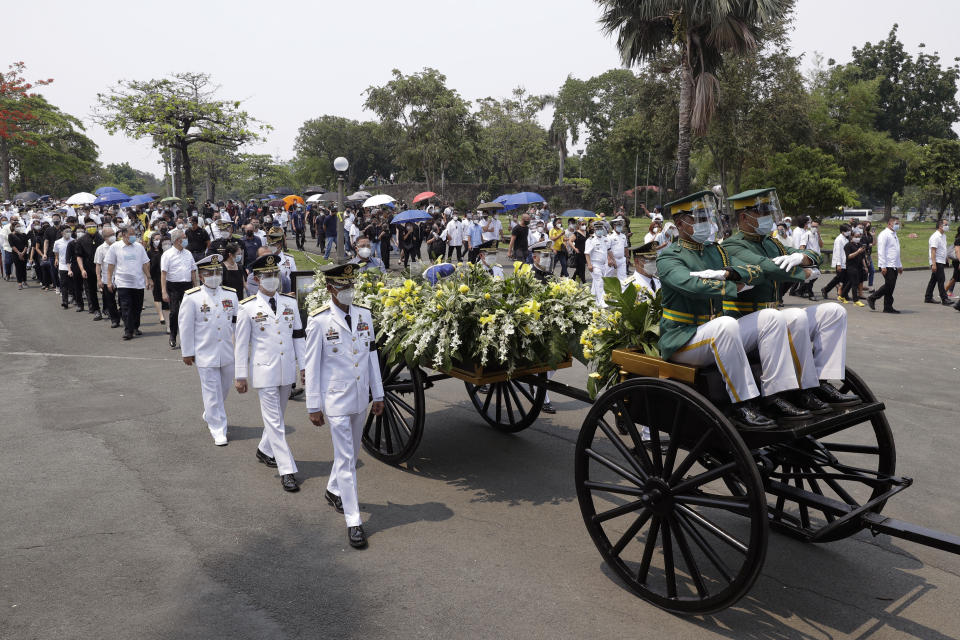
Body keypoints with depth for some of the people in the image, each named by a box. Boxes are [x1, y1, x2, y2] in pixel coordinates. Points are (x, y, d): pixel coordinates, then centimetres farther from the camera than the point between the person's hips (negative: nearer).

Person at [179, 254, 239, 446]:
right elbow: (185, 326, -3)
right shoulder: (192, 297, -7)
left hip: (228, 353, 4)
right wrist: (187, 352, -2)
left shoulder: (231, 294, 4)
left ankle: (210, 415, 44)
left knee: (224, 387, 18)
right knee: (212, 392, 0)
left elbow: (238, 322, 10)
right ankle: (218, 430, 9)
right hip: (205, 354, -4)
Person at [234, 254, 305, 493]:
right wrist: (240, 375, -3)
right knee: (274, 421, -4)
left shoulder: (290, 301, 6)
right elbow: (241, 343, -2)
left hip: (287, 369, 5)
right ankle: (287, 471, -2)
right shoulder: (248, 307, -5)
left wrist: (304, 365, 7)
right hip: (264, 370, -4)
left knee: (277, 416, 19)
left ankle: (265, 450, 42)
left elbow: (298, 336, 9)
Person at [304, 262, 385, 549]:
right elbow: (312, 364, -7)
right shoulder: (319, 320, -10)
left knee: (350, 452, 20)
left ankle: (334, 490, 46)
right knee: (345, 458, -3)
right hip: (336, 400, -5)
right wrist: (314, 406, -7)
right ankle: (353, 522, 4)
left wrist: (378, 395, 9)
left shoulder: (364, 315, 4)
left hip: (361, 399, 5)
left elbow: (372, 356, 8)